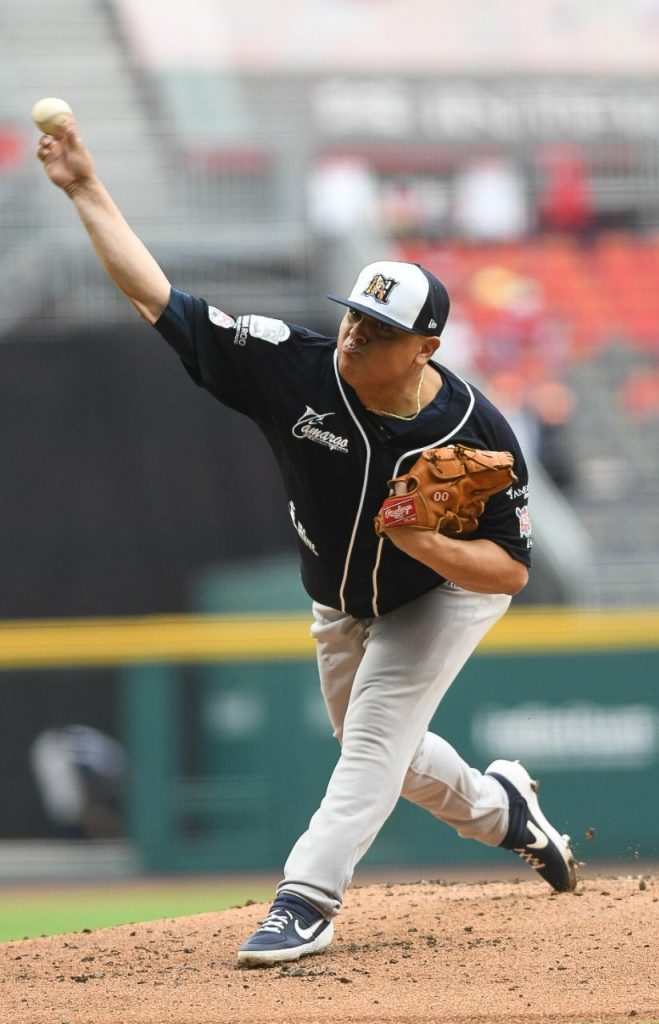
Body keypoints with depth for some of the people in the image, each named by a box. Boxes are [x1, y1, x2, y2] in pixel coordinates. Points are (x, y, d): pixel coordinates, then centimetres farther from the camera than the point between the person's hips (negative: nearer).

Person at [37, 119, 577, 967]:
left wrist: (425, 542, -46)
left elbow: (511, 570, -27)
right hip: (341, 604, 4)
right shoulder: (297, 369, -31)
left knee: (375, 736, -18)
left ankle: (306, 901, -16)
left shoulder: (477, 434, -34)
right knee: (376, 750, 20)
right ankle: (501, 809, 46)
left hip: (446, 591, -4)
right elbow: (157, 298, -32)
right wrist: (87, 191, -39)